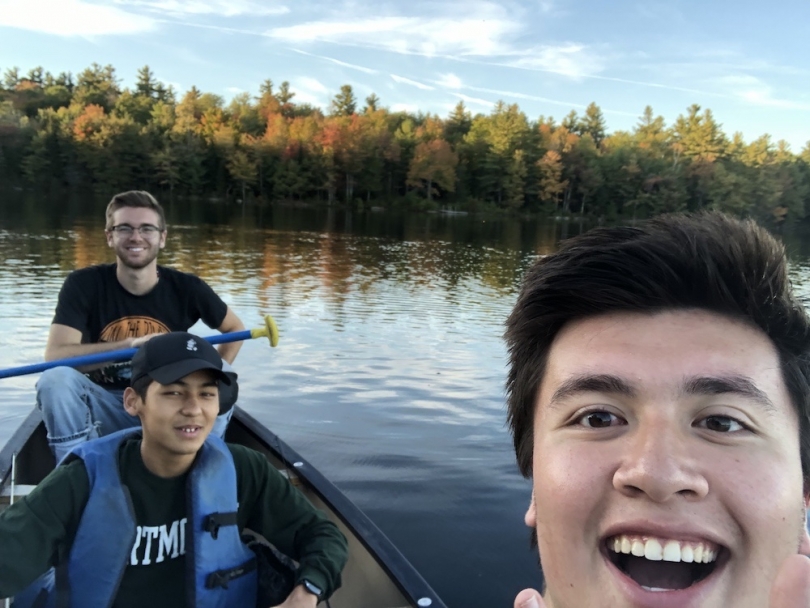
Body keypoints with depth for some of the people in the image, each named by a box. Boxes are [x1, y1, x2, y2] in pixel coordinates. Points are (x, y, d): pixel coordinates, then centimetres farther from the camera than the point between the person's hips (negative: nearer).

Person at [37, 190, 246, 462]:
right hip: (106, 408, -1)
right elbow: (54, 355, -21)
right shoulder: (83, 284, -10)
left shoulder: (186, 288, -7)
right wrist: (130, 344, -33)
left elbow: (235, 329, 8)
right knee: (55, 379, -29)